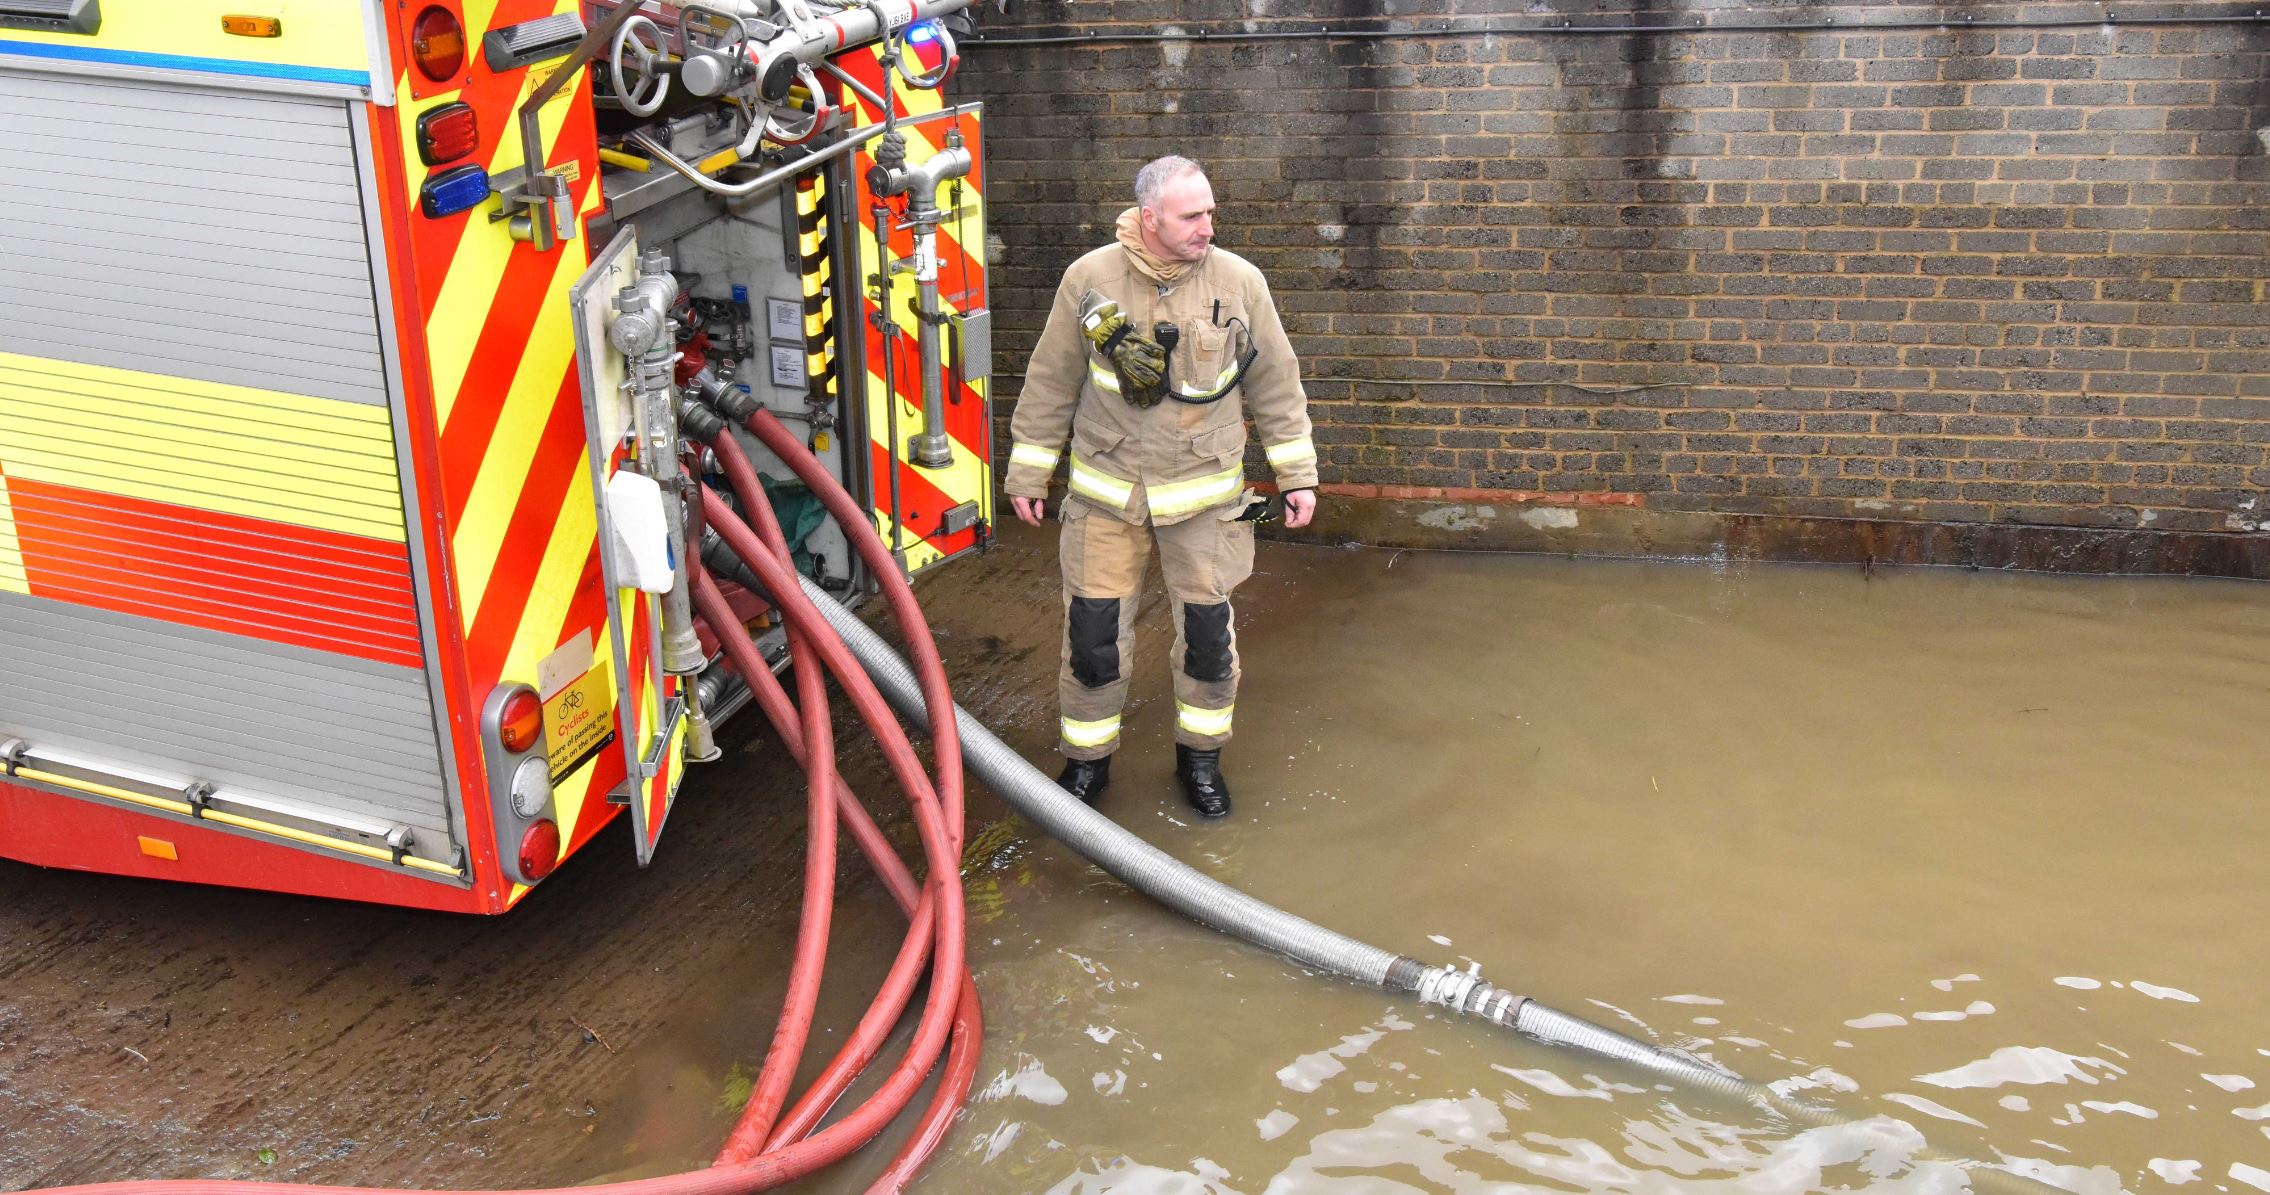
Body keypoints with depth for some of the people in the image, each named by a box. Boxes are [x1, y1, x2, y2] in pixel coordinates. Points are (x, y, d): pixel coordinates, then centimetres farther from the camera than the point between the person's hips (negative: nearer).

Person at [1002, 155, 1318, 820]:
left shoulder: (1239, 283, -5)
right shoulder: (1089, 279, -7)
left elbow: (1277, 386, 3)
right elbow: (1051, 385, 2)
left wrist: (1296, 477, 4)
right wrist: (1027, 474, 6)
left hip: (1203, 494, 1)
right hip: (1105, 492, 0)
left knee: (1207, 632, 7)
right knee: (1093, 632, 3)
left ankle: (1200, 757, 28)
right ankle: (1087, 760, 23)